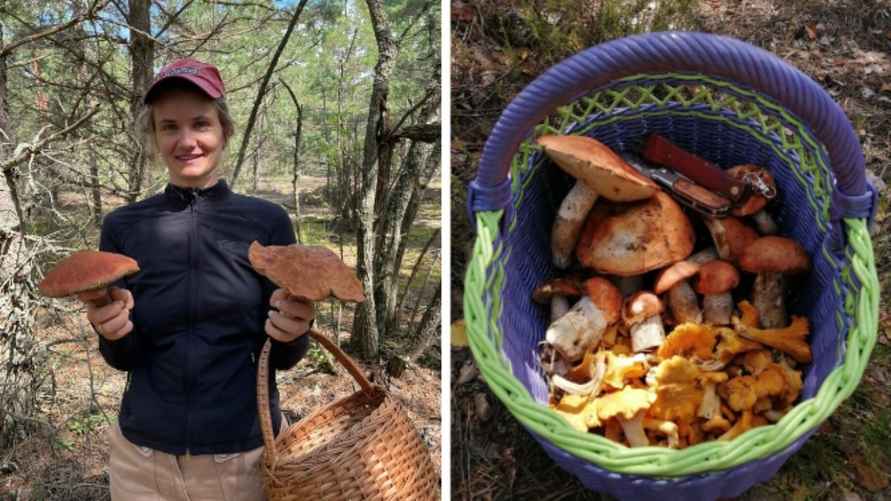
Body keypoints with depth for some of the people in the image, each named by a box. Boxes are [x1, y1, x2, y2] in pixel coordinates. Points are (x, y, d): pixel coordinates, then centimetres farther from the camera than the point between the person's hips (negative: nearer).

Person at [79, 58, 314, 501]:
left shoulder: (268, 221, -8)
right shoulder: (122, 227, -4)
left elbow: (284, 358, -4)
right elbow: (124, 358, 0)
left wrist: (293, 330, -25)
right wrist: (113, 331, -21)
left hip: (249, 454, -1)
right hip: (143, 459, 1)